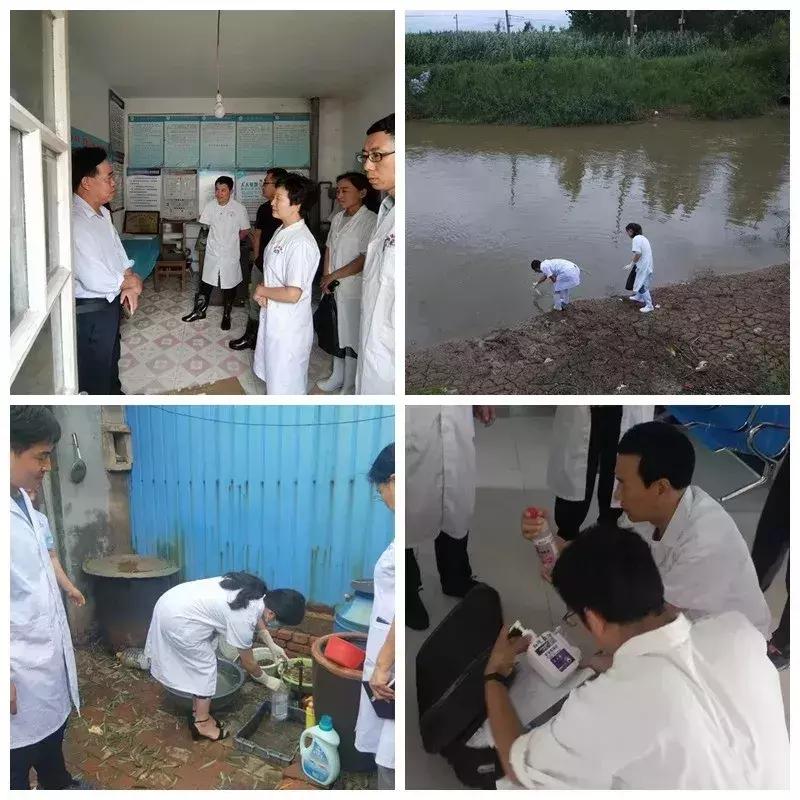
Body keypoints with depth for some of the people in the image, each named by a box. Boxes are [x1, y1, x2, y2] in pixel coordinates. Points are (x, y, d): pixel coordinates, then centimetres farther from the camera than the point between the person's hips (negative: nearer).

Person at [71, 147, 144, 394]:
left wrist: (128, 283, -7)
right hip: (90, 310, -10)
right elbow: (95, 280, -34)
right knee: (95, 373, 8)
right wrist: (131, 283, -15)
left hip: (110, 302, 10)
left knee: (111, 357, 29)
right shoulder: (75, 221, -29)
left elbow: (118, 252, 13)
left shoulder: (102, 213, 3)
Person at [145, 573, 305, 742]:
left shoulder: (256, 591, 0)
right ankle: (202, 724, 15)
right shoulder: (243, 618, -21)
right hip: (177, 619, -9)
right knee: (205, 666, 3)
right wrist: (268, 681, 9)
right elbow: (248, 662, -6)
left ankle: (198, 714, 31)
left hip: (174, 603, 9)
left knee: (198, 663, 19)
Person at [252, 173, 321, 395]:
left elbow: (292, 294, -30)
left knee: (286, 386, 5)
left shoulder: (301, 243, -26)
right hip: (272, 317, 10)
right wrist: (262, 291, -1)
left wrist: (262, 291, -13)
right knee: (273, 375, 25)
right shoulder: (282, 231, 5)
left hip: (289, 326, -10)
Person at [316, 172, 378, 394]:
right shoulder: (337, 218, 8)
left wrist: (334, 276, -12)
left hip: (354, 289, -7)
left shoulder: (371, 221, -15)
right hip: (333, 287, 7)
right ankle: (337, 377, 35)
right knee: (336, 333, 18)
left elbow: (365, 260, -18)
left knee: (351, 338, 4)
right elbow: (329, 249, 14)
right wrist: (325, 278, 0)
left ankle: (349, 386, 16)